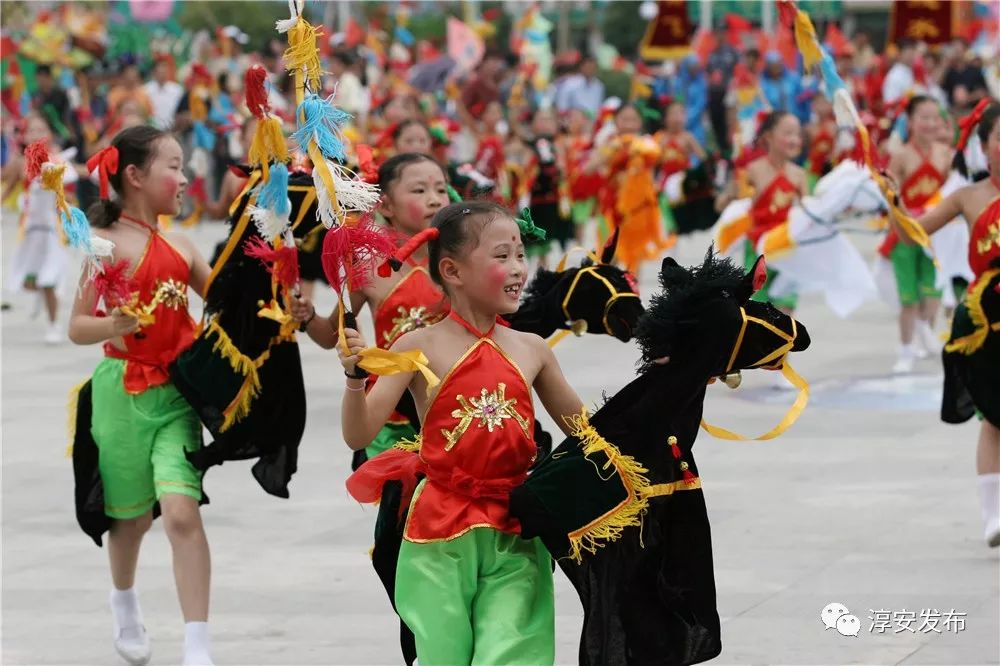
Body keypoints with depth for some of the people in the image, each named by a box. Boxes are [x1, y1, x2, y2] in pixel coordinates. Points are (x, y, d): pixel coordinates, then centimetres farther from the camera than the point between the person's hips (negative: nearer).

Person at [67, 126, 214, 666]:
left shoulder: (180, 248, 8)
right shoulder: (108, 244, -10)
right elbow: (77, 328, -12)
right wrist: (112, 326, -32)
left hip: (177, 393, 3)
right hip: (124, 392, -3)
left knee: (182, 512, -12)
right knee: (132, 515, 14)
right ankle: (125, 605, 45)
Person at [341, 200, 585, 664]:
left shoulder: (531, 350, 7)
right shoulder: (421, 347, -4)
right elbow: (358, 435, -7)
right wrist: (355, 378, -23)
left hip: (514, 534, 2)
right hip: (440, 536, -2)